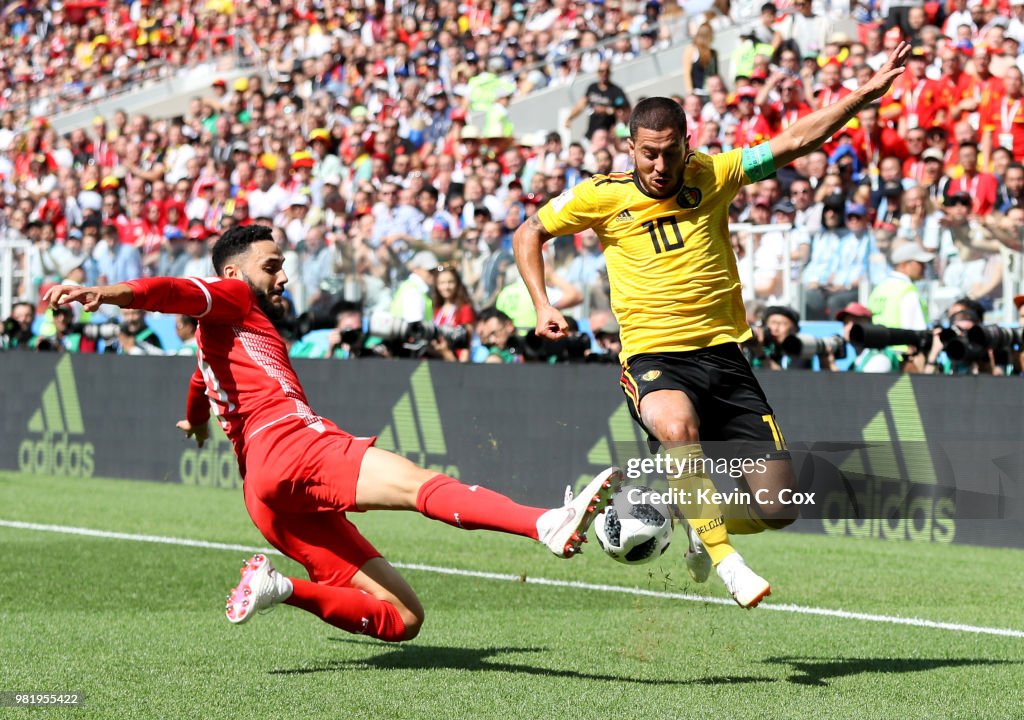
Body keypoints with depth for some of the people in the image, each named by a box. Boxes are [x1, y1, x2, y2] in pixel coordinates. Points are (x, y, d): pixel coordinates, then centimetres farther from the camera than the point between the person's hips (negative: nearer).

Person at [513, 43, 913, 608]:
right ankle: (724, 559, -29)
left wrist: (868, 93, -3)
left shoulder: (712, 177, 4)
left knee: (778, 507, -6)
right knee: (678, 426, -41)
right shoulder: (602, 196, 1)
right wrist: (542, 306, 3)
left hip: (723, 353, 3)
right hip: (652, 356, -3)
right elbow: (529, 233, 15)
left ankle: (705, 528, 28)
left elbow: (795, 141, 4)